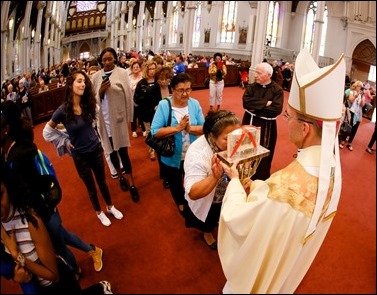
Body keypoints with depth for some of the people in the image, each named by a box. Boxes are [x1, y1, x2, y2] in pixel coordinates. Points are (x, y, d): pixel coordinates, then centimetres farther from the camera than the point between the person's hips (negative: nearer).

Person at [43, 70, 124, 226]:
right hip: (80, 155, -3)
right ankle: (99, 212, 37)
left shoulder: (89, 104, -10)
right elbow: (47, 133, -7)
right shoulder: (63, 110, -21)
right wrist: (66, 142, -6)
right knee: (91, 187, 14)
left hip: (96, 149, 3)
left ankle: (110, 207, 42)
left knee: (102, 181, 20)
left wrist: (94, 136, 6)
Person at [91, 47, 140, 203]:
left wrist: (128, 117, -9)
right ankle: (121, 176, 37)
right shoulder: (96, 76, 3)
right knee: (112, 150, 16)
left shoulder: (122, 73, -5)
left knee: (123, 151, -1)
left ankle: (131, 183, 11)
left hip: (118, 118, -3)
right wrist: (101, 91, -15)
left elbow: (128, 96, -7)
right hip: (104, 119, 3)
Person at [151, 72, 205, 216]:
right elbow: (155, 131, -22)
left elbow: (204, 128, -10)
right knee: (175, 185, 23)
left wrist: (190, 128, -29)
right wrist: (177, 128, -31)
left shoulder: (195, 104, -8)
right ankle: (180, 203, 53)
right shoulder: (163, 105, -17)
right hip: (172, 158, -2)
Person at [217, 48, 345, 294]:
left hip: (261, 266, -6)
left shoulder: (286, 185, -47)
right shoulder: (331, 166, -19)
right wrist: (255, 186, -4)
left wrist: (234, 180, -13)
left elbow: (237, 220, -30)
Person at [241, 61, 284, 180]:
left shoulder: (277, 90, -9)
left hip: (266, 127, -3)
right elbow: (245, 101, -14)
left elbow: (276, 109, -20)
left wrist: (255, 108, -18)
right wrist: (265, 103, -20)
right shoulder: (252, 86, 1)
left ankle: (260, 181, 25)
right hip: (249, 122, 4)